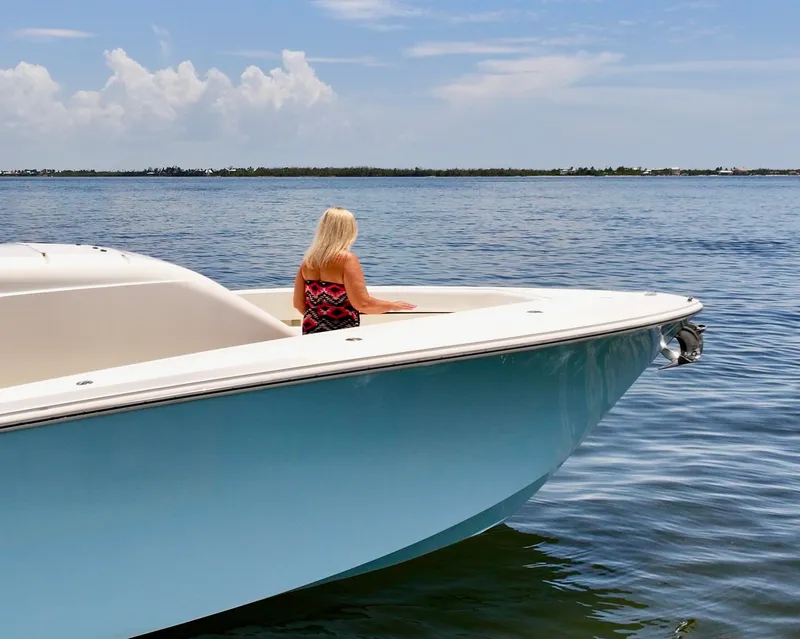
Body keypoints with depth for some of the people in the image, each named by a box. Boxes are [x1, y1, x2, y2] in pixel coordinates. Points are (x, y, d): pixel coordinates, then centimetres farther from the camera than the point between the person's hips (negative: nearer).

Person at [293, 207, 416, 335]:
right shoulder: (347, 259, -11)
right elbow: (363, 304, -15)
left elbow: (299, 303, 12)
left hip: (311, 331, 6)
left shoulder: (308, 259, 6)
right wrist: (393, 306, -1)